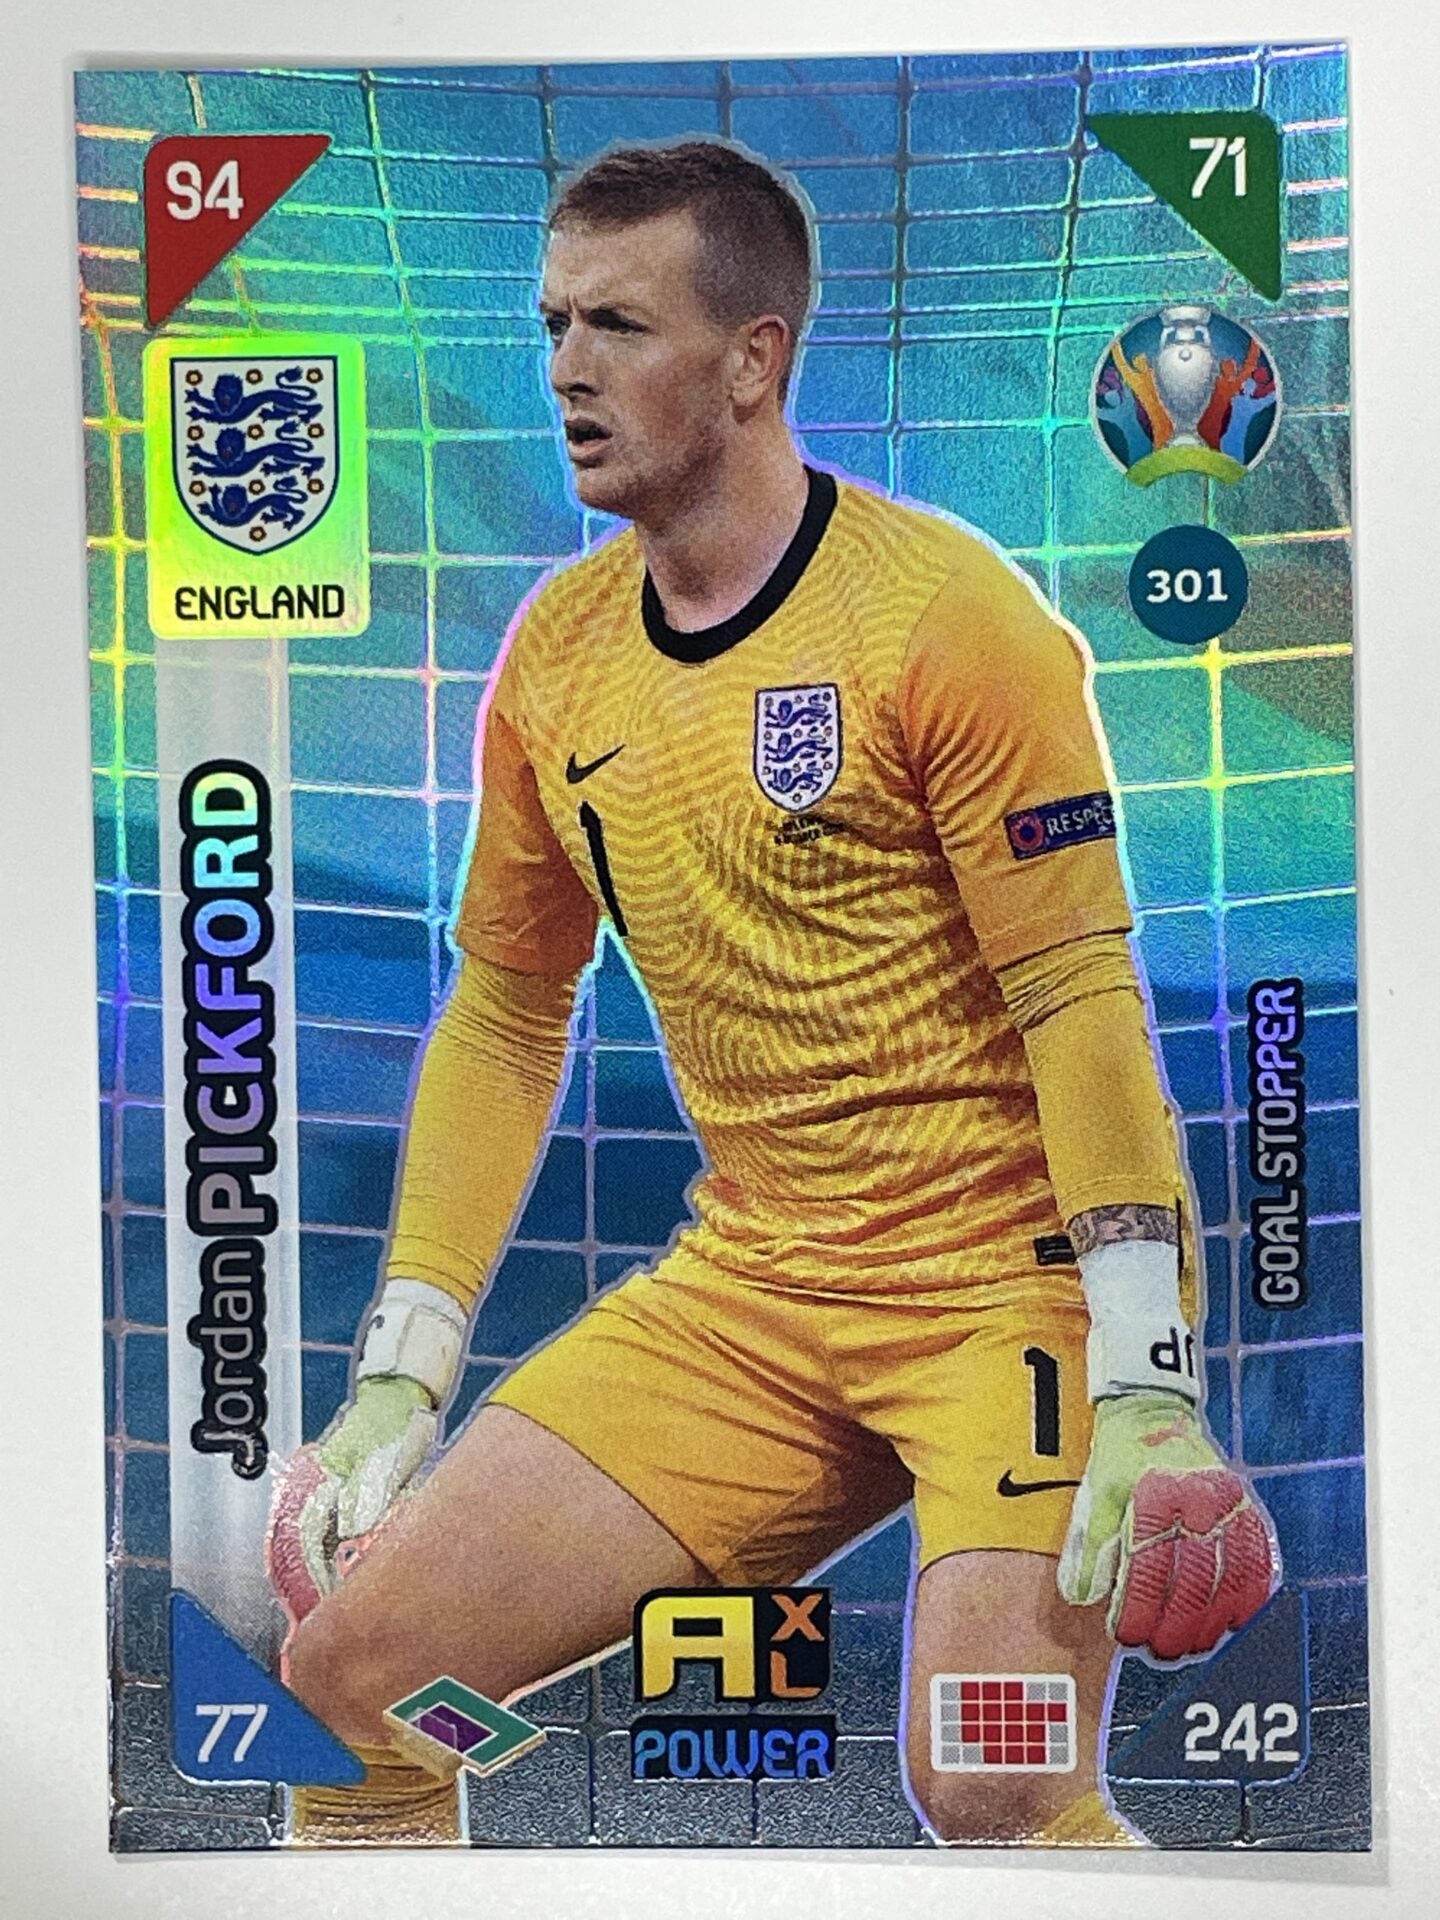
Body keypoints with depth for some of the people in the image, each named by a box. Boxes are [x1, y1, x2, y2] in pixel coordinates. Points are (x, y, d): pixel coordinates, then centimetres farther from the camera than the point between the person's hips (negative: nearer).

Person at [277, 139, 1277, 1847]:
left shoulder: (944, 612, -11)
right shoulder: (556, 652, 6)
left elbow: (1085, 1010, -12)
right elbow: (500, 1024, 11)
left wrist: (1145, 1388, -16)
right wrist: (399, 1376, 8)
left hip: (1011, 1275, -4)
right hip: (748, 1288, 5)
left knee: (990, 1788, -16)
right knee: (356, 1664, -1)